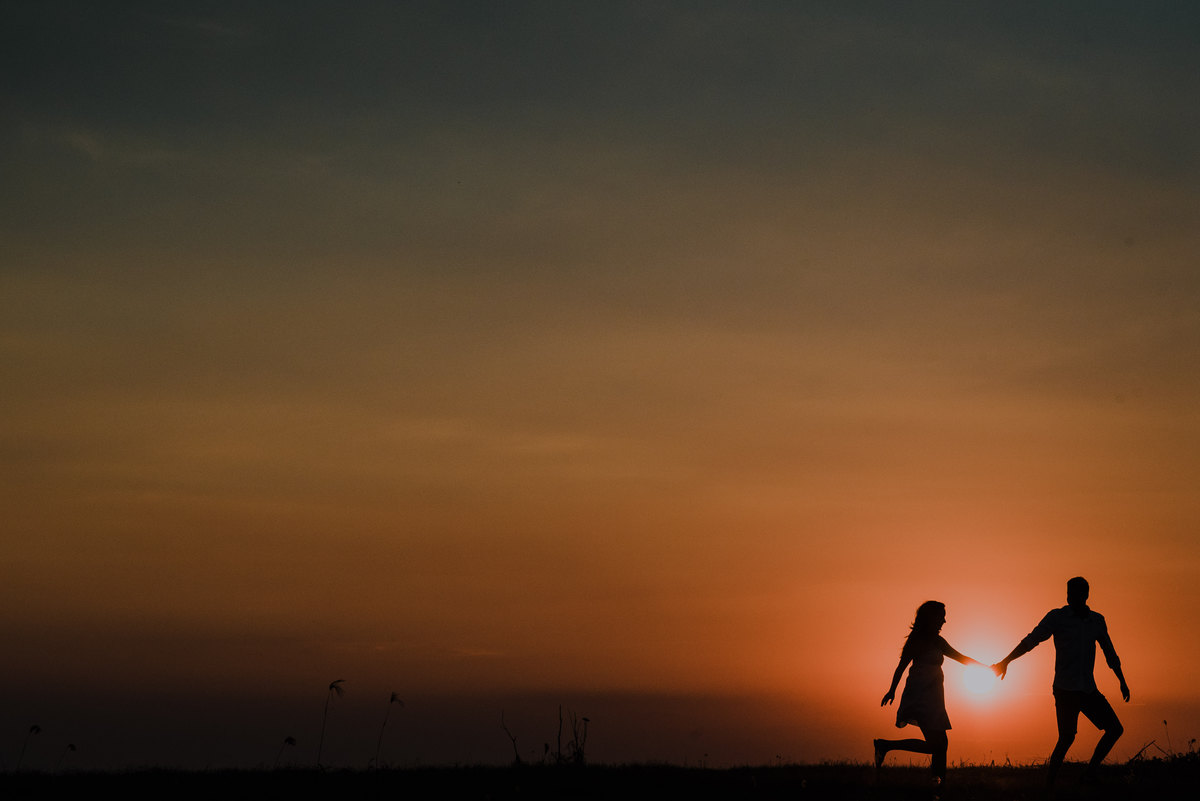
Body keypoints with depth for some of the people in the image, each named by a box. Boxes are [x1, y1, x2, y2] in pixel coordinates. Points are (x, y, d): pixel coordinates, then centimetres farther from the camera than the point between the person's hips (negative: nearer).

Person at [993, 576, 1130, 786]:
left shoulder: (1096, 621, 11)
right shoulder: (1057, 617, -2)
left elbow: (1110, 653, 22)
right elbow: (1031, 640, -3)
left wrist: (1122, 682, 23)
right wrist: (1006, 661, -11)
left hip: (1088, 690, 5)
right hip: (1065, 690, -5)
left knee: (1115, 729, 0)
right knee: (1067, 737, -15)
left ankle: (1090, 773, 8)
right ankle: (1049, 783, -7)